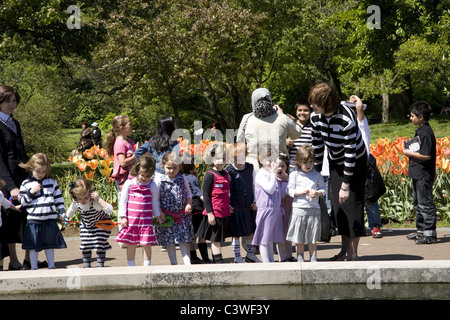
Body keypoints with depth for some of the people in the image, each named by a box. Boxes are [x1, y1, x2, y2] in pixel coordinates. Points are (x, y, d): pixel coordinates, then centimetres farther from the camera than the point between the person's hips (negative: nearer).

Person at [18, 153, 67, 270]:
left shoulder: (52, 182, 8)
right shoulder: (26, 184, 1)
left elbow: (58, 197, 12)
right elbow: (22, 201, -2)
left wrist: (62, 211, 3)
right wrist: (31, 192, -14)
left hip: (50, 220, 2)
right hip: (34, 220, -2)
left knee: (50, 245, 9)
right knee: (34, 246, 2)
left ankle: (51, 266, 18)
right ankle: (34, 268, 11)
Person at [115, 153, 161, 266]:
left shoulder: (152, 186, 4)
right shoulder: (129, 183, 0)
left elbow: (155, 202, 15)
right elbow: (123, 200, 2)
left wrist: (158, 216, 17)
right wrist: (123, 217, -2)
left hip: (146, 219, 0)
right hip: (131, 219, 0)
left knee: (147, 244, -1)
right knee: (131, 244, 6)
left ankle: (147, 266, 9)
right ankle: (130, 266, 16)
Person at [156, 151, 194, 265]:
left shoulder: (182, 179, 2)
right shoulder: (160, 181, -7)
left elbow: (188, 193, 15)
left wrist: (189, 204, 0)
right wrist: (159, 213, -10)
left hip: (182, 215, 2)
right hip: (166, 216, -1)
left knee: (184, 239, 0)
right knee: (169, 241, 6)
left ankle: (187, 262, 4)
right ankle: (173, 263, 16)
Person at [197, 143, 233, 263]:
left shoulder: (225, 174, 11)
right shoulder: (210, 175, -11)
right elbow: (206, 195, -12)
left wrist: (228, 206, 20)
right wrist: (209, 213, -16)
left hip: (225, 213, 7)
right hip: (214, 213, -7)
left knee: (220, 238, 13)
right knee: (215, 239, 0)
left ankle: (215, 261, 21)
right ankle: (218, 260, 2)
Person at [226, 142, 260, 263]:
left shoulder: (250, 168, 4)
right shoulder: (229, 171, -8)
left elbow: (254, 186, 12)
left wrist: (255, 202, 5)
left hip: (249, 206, 4)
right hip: (235, 207, -4)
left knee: (250, 231, 13)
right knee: (236, 233, 1)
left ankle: (250, 254, 28)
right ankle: (237, 257, 11)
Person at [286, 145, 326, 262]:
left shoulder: (317, 175, 7)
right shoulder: (294, 175, 2)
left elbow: (323, 188, 9)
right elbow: (290, 191, -2)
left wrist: (317, 193, -11)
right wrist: (302, 192, -14)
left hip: (313, 208, 1)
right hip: (298, 208, -1)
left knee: (313, 237, 6)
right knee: (299, 237, 5)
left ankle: (313, 258, 14)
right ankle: (300, 258, 15)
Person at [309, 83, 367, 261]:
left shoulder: (347, 119, -33)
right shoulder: (316, 116, -14)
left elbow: (350, 153, -31)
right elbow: (317, 144, 1)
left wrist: (346, 186, -30)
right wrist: (317, 171, 4)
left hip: (355, 161, -6)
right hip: (335, 162, 6)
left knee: (351, 202, -8)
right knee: (337, 205, 5)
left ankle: (353, 252, -2)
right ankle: (345, 250, 13)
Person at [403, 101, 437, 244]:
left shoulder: (426, 133, -19)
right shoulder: (419, 131, 12)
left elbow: (426, 155, -24)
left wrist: (410, 153, -15)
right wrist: (409, 150, 8)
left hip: (424, 175, -11)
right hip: (417, 174, 11)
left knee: (426, 204, -7)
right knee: (418, 203, 18)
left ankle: (430, 234, -3)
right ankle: (421, 230, 28)